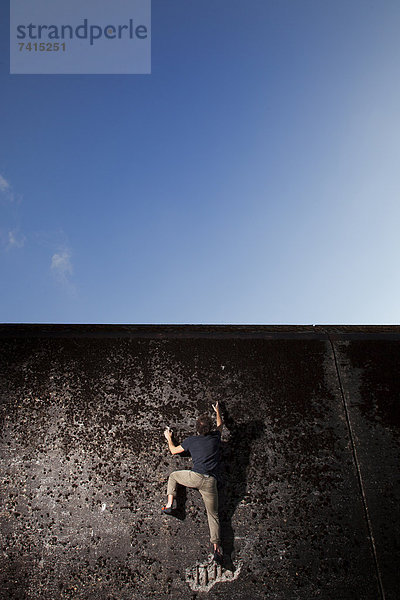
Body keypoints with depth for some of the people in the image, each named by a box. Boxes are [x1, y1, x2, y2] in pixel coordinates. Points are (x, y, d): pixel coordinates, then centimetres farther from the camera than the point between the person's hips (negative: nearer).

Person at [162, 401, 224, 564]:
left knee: (173, 476, 26)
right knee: (213, 515, 10)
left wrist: (169, 438, 37)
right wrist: (217, 411, 48)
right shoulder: (215, 437, 9)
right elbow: (220, 425, 32)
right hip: (211, 482, 2)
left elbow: (173, 450, 20)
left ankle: (169, 505, 11)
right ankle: (216, 547, -7)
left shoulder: (191, 440, 6)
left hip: (196, 477, -2)